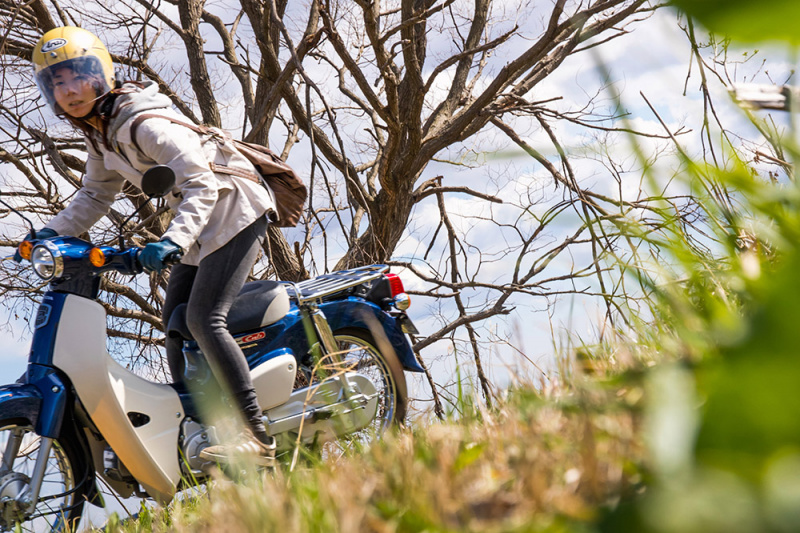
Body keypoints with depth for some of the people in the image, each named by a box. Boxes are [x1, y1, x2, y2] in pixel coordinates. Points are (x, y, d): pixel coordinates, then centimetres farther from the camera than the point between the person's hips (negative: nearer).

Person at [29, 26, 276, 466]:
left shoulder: (146, 124, -23)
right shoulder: (100, 132, 7)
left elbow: (202, 186, -30)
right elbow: (96, 195, 15)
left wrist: (172, 240, -44)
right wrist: (53, 232, 0)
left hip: (232, 210, -10)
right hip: (199, 224, 10)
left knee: (203, 319, -21)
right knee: (175, 323, 9)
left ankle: (257, 437, -21)